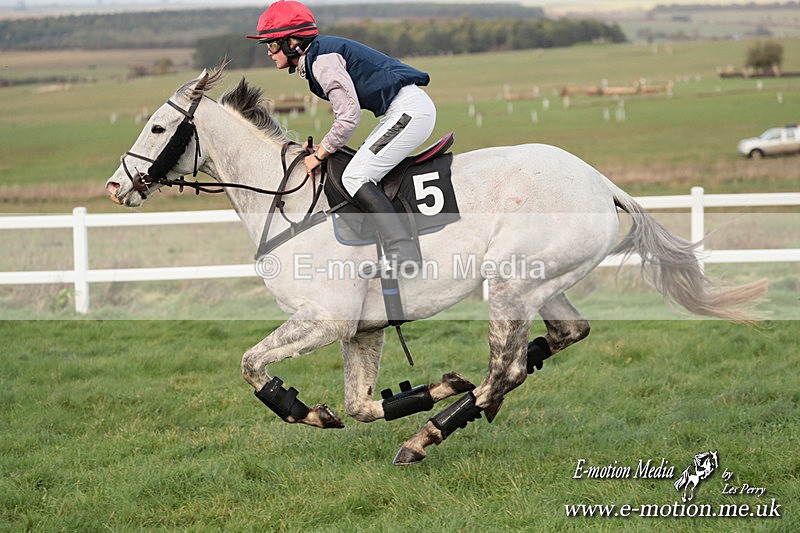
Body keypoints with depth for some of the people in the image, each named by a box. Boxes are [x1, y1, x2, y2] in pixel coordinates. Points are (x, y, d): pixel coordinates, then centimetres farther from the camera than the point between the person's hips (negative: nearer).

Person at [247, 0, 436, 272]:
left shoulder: (322, 59, -15)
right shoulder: (313, 59, 17)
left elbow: (349, 115, -18)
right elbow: (349, 111, 22)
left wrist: (320, 154, -7)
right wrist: (324, 146, 15)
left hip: (409, 110, -11)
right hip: (405, 109, 11)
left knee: (355, 177, -14)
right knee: (362, 174, 13)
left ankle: (401, 250, -22)